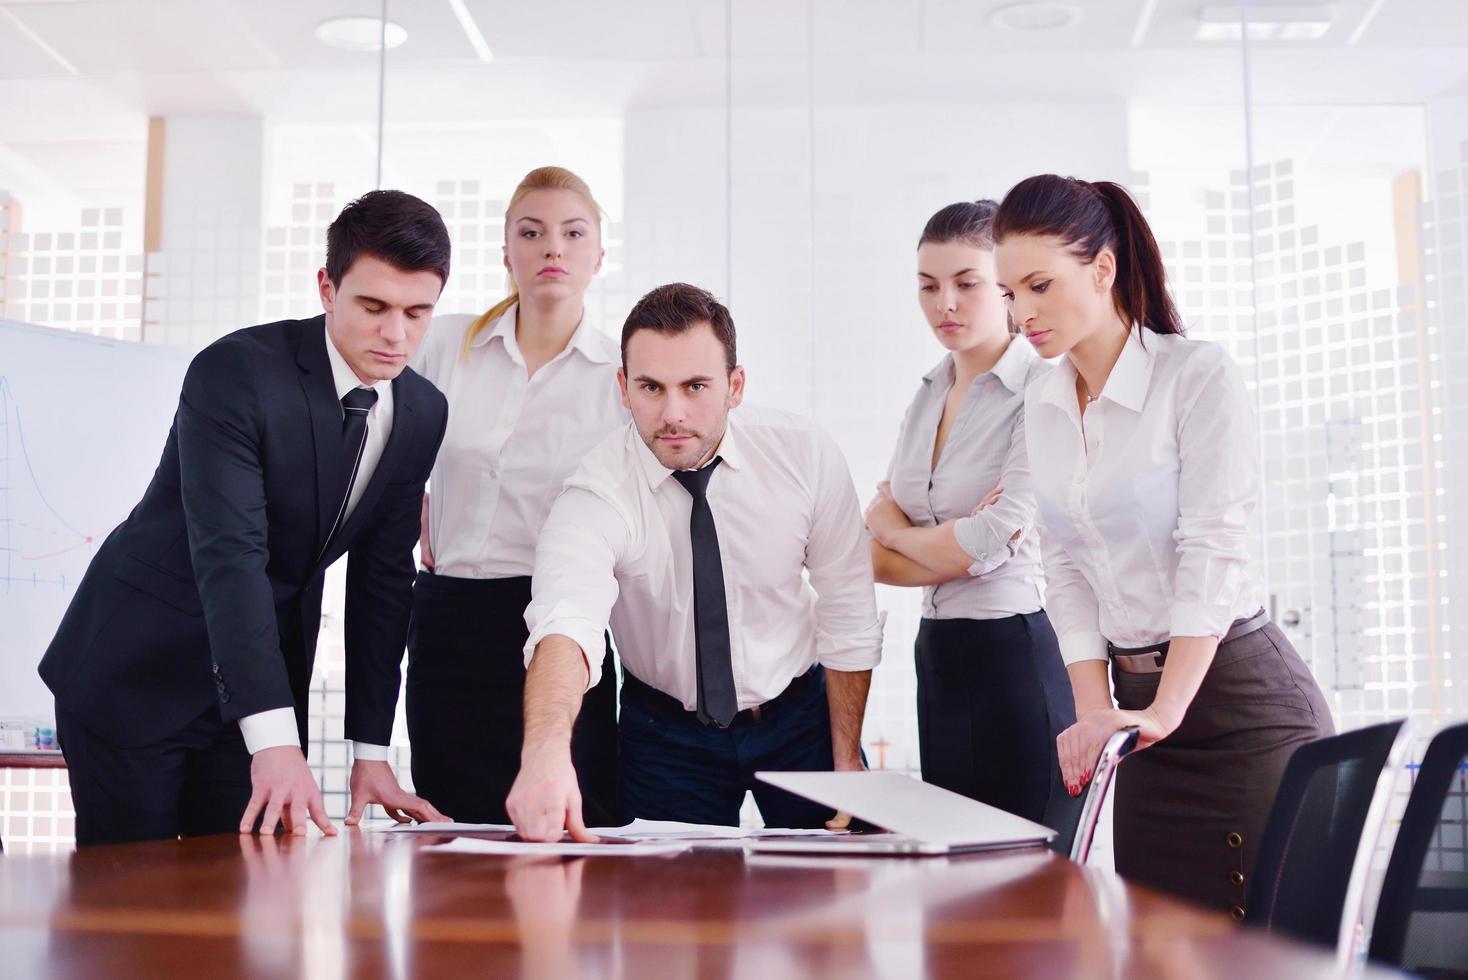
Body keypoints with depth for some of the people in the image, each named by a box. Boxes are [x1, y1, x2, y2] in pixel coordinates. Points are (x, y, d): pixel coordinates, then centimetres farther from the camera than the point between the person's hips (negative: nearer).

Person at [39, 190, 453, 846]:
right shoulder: (235, 372, -21)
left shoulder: (423, 414, -2)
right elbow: (228, 554, -30)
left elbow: (380, 576, 3)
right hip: (136, 671, -5)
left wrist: (371, 752, -1)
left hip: (267, 680, 5)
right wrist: (274, 741, -40)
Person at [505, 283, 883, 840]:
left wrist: (846, 762, -5)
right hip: (666, 734, -1)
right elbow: (565, 624, -42)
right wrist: (546, 752, -61)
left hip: (800, 718, 2)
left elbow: (849, 621, -6)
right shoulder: (596, 496, -23)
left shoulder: (807, 458, -16)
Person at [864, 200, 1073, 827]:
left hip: (1019, 652, -7)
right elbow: (877, 559, 9)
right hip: (939, 657, 7)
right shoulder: (928, 397, 12)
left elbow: (991, 544, -17)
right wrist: (956, 548, -9)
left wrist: (893, 530, 1)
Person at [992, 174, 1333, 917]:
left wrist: (1163, 711, -27)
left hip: (1239, 697, -6)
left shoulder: (1199, 376, -12)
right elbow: (1067, 570, 7)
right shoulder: (1042, 408, 7)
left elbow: (1213, 551, -19)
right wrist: (1095, 711, -4)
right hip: (1138, 700, 6)